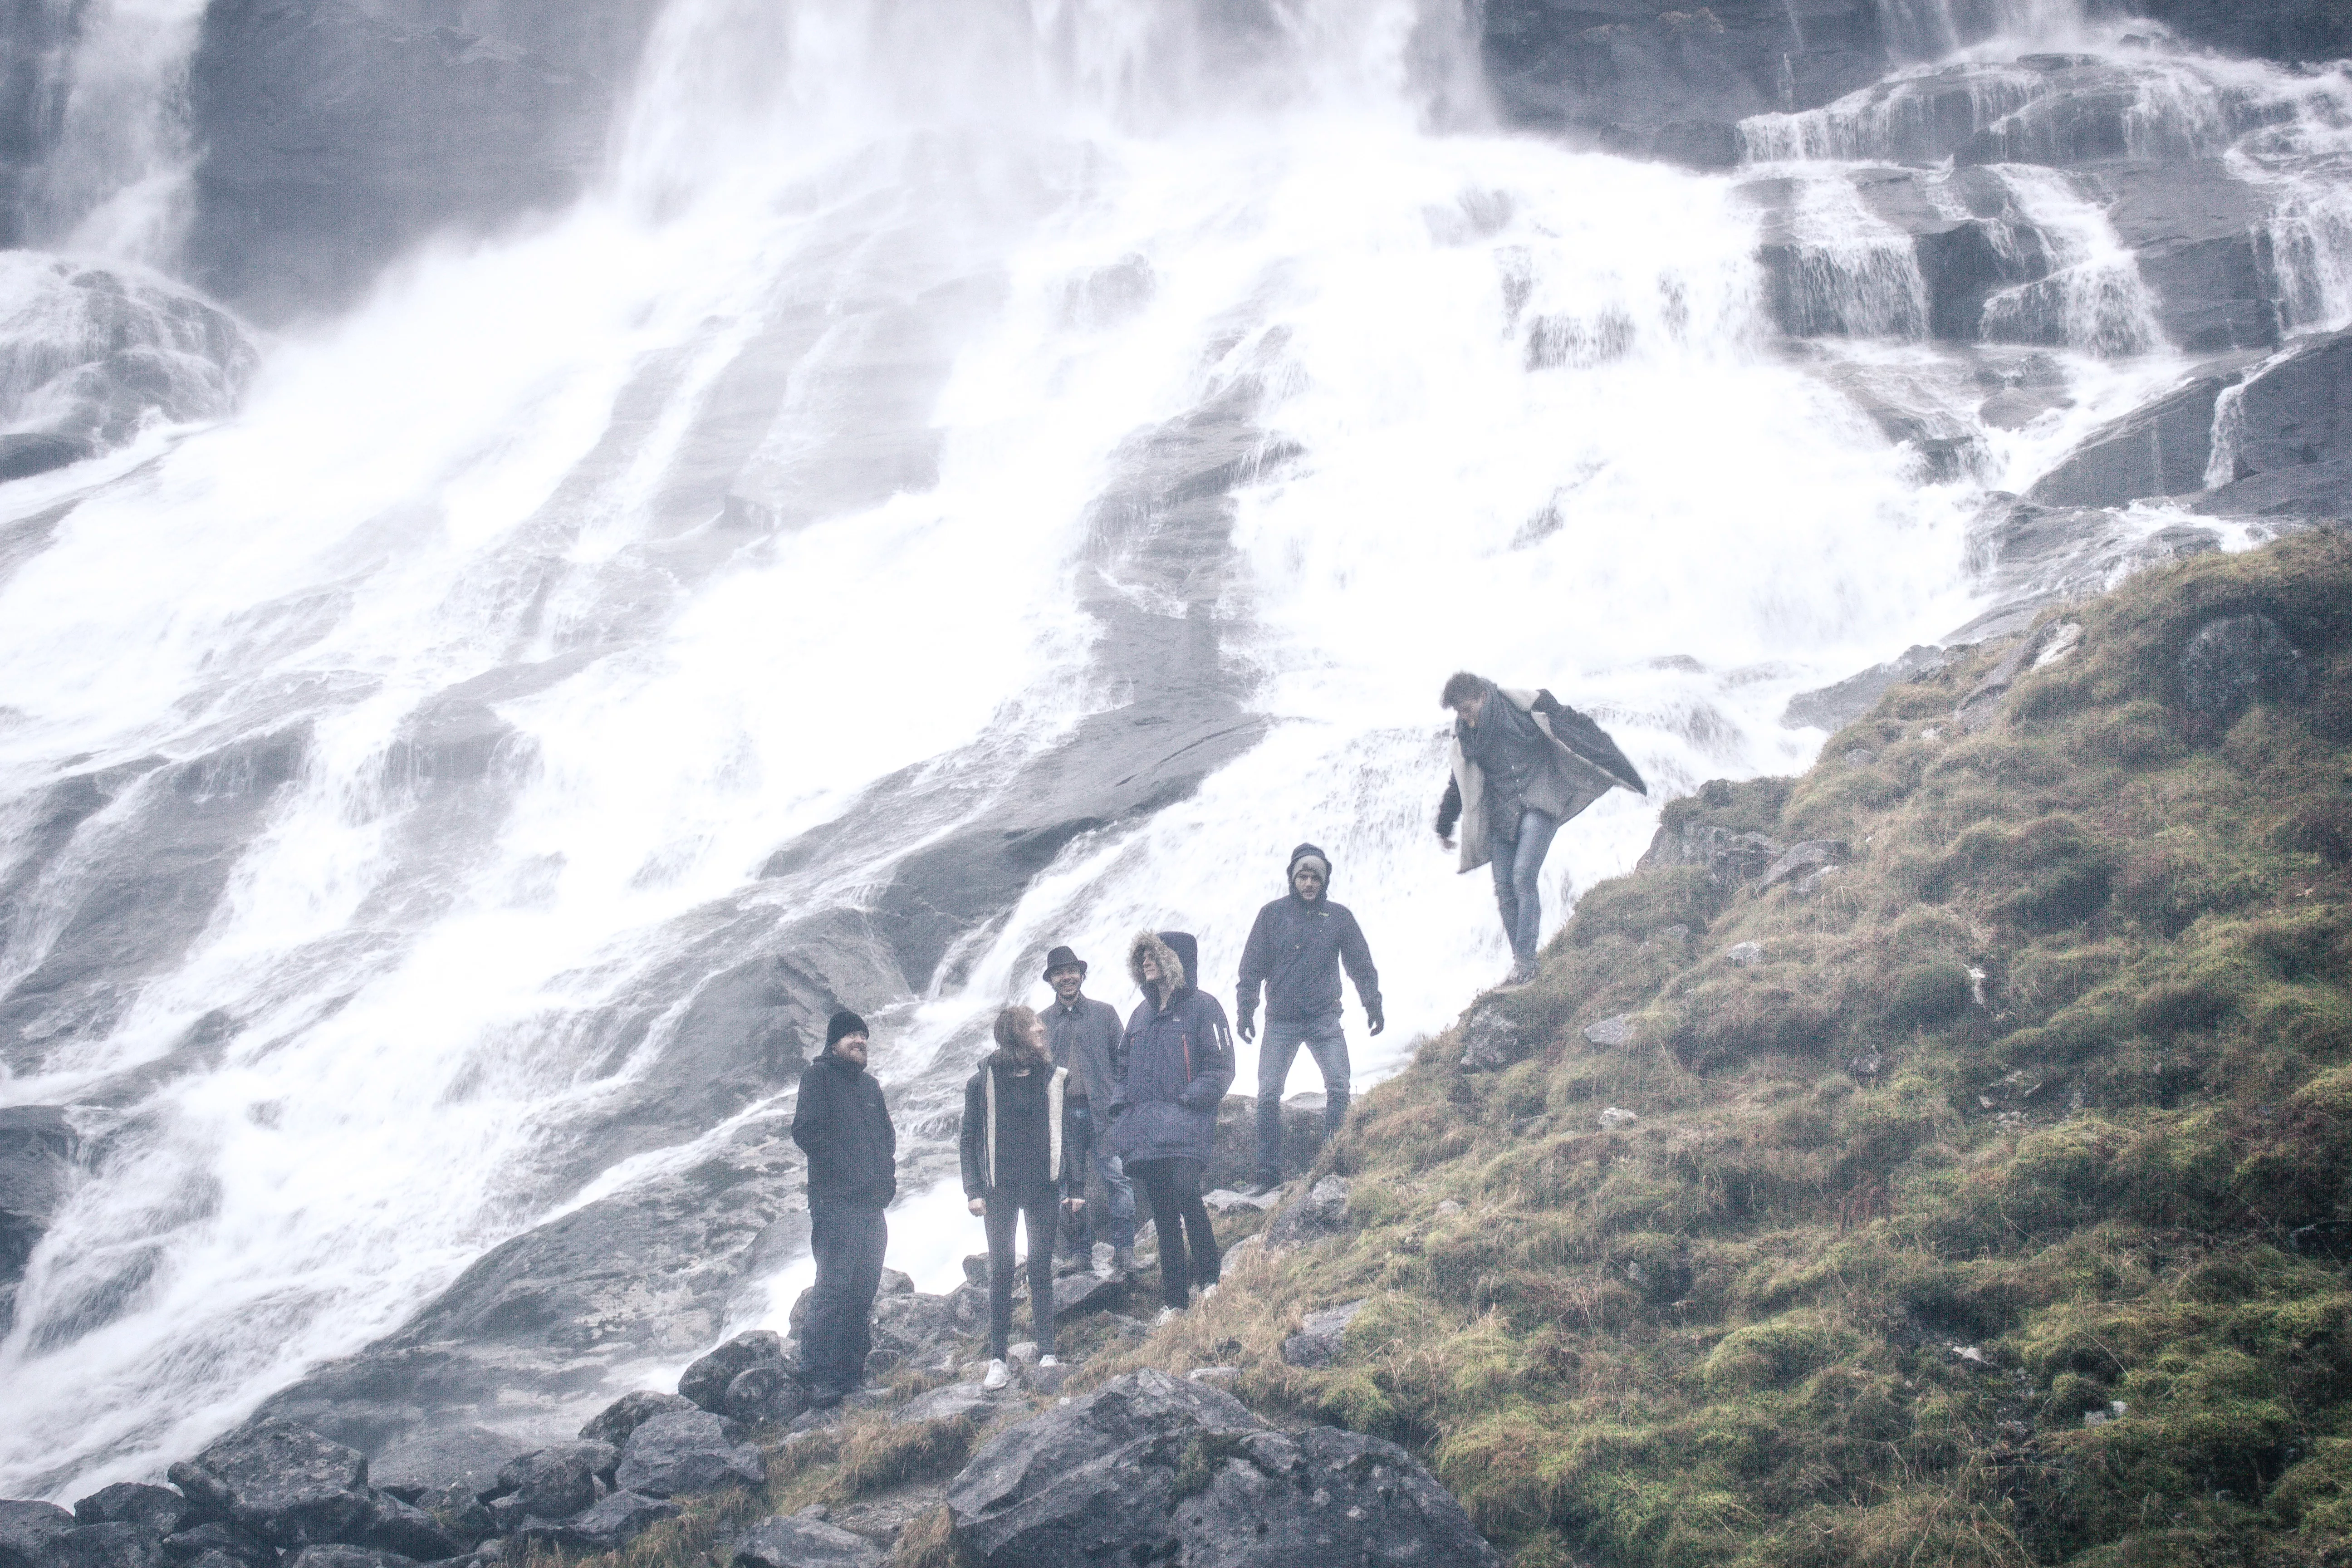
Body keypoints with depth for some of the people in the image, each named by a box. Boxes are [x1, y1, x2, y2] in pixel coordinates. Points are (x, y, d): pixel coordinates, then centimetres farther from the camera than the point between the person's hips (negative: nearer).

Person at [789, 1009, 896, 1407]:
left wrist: (886, 1175, 11)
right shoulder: (819, 1075, -1)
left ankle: (851, 1370, 18)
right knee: (835, 1287, -13)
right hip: (836, 1202, -8)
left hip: (872, 1205, 8)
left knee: (865, 1290, 10)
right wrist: (841, 1168, -15)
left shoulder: (870, 1085, 21)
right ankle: (819, 1375, -12)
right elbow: (806, 1131, -12)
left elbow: (887, 1135, 27)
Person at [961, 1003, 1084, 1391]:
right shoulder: (983, 1082, 1)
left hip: (1043, 1185, 1)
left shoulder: (1056, 1079, 6)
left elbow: (1071, 1134, 9)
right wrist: (973, 1191, -4)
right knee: (1000, 1270, -2)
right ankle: (997, 1359, 1)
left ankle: (1047, 1353, 8)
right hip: (1000, 1188, -1)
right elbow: (970, 1138, 4)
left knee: (1042, 1269, 3)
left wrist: (1075, 1187, 4)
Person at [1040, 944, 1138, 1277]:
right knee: (1071, 1185, 5)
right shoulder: (1042, 1021, 13)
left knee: (1116, 1178, -11)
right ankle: (1080, 1252, 13)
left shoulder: (1104, 1014, 9)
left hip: (1102, 1110, -2)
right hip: (1061, 1114, 2)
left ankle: (1124, 1250, -8)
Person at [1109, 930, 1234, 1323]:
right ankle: (1175, 1298, 11)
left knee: (1185, 1191, -24)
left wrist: (1188, 1100, -15)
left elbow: (1221, 1068, -5)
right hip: (1144, 1131, 6)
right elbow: (1123, 1067, 26)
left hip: (1185, 1128, -6)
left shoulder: (1202, 1007, 0)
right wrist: (1120, 1106, 10)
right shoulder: (1143, 1013, 20)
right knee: (1162, 1213, 6)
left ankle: (1210, 1276, -5)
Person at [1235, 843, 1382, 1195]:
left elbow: (1361, 965, 10)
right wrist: (1245, 1011, -2)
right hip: (1280, 1020, 0)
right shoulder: (1272, 914, 2)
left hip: (1324, 1018, 0)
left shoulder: (1338, 916, 4)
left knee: (1338, 1088, -11)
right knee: (1268, 1095, -3)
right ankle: (1268, 1172, 3)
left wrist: (1373, 1005, 4)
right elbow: (1252, 966, 4)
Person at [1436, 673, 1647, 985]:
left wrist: (1612, 766, -9)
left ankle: (1525, 960, -15)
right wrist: (1444, 828, 28)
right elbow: (1458, 783, 20)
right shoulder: (1466, 733, 6)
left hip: (1537, 805, -5)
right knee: (1504, 888, -2)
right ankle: (1520, 959, 7)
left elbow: (1574, 730, -8)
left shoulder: (1528, 707, -11)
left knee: (1523, 877, -19)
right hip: (1501, 814, 6)